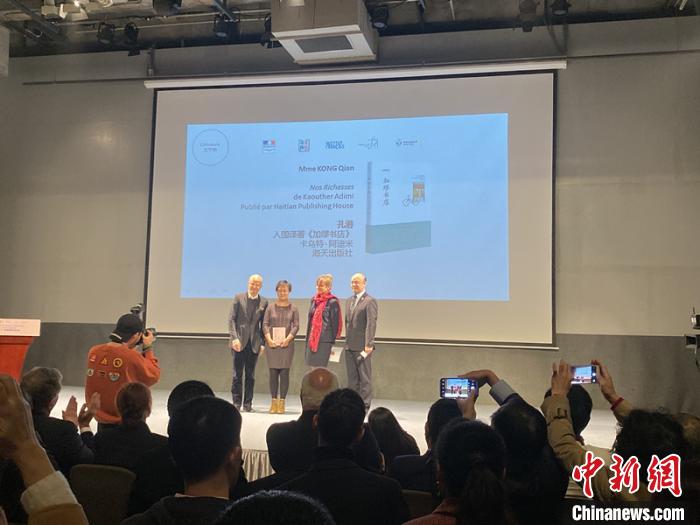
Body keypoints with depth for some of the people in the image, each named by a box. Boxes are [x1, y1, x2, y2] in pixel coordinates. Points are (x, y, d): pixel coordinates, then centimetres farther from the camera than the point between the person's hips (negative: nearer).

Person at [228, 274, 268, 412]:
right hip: (239, 341, -1)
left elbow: (263, 324, 8)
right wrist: (234, 338, -12)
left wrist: (262, 342, 1)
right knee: (237, 374, 1)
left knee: (250, 375, 5)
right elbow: (231, 319, -1)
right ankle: (236, 402, 8)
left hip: (254, 342, 1)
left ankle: (248, 403, 11)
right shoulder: (238, 298, 3)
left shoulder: (264, 302, 7)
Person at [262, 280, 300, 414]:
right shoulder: (270, 308, 10)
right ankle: (274, 402, 6)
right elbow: (265, 324, 4)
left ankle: (282, 403, 1)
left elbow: (296, 326, 1)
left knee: (284, 372, -3)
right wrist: (269, 339, -10)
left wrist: (288, 339, -13)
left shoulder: (293, 309, 7)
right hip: (272, 344, 1)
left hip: (287, 344, -1)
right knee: (273, 373, 0)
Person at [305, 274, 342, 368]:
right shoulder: (314, 300, 12)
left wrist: (333, 342, -11)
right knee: (313, 367, 10)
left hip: (325, 340, -7)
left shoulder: (332, 302, -10)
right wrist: (308, 338, 17)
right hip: (312, 339, 7)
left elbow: (335, 323, -10)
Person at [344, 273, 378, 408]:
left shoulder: (370, 301, -8)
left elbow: (371, 324, -15)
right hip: (349, 346, 8)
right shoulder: (349, 301, 17)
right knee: (352, 377, 12)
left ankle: (365, 406, 4)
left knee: (364, 377, -1)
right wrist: (347, 340, 15)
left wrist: (369, 344, -22)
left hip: (362, 346, -7)